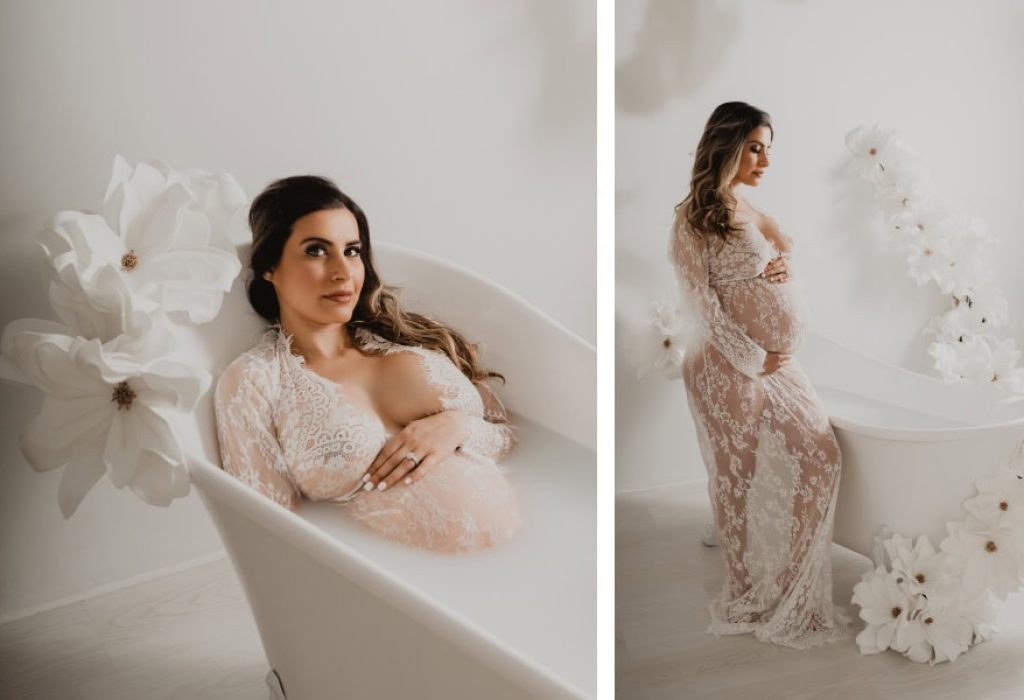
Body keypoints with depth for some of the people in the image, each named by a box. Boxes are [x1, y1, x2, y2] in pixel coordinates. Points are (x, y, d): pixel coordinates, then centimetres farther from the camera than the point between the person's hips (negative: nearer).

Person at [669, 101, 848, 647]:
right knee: (737, 477, 3)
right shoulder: (695, 216, -10)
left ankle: (789, 588, 22)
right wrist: (753, 358, -14)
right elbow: (700, 300, -14)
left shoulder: (751, 212, 14)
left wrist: (781, 268, -3)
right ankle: (747, 594, 18)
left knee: (821, 456, 6)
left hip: (777, 360, 8)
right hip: (731, 365, -8)